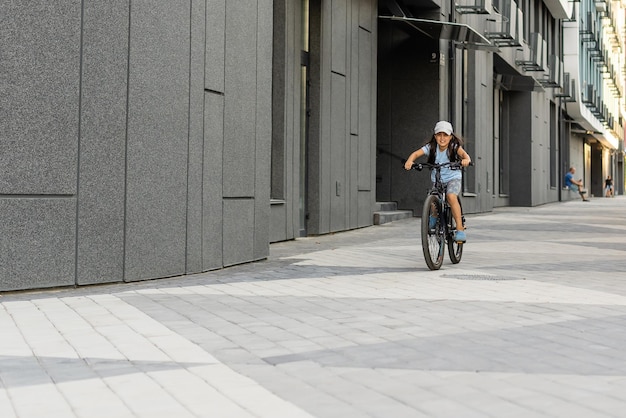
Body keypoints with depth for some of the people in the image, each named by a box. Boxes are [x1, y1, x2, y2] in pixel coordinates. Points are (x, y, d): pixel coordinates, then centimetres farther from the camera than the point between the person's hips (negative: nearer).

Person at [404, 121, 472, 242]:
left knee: (451, 196, -31)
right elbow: (416, 153, -20)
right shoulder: (431, 147, -9)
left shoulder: (454, 147, -13)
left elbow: (463, 153, -31)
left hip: (453, 178, -3)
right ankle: (434, 217, 30)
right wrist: (409, 161, -42)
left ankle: (460, 229, -25)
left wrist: (466, 159, -55)